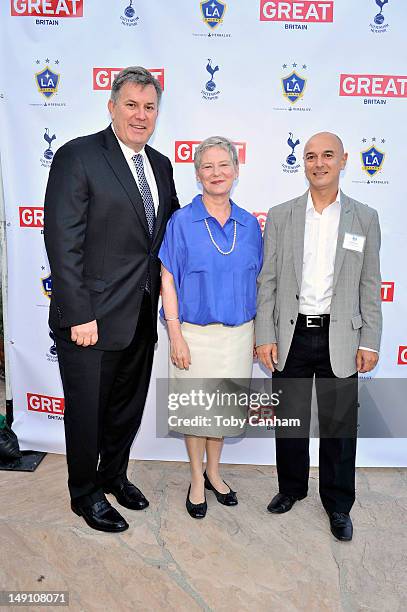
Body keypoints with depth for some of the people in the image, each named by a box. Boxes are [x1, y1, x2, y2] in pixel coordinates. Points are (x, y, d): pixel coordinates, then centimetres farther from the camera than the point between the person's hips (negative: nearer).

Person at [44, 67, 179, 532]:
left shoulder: (160, 165, 11)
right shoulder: (78, 156, -10)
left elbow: (170, 228, 17)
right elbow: (63, 242, -16)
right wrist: (79, 316, -19)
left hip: (141, 316, 7)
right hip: (92, 317, -6)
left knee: (129, 406, 21)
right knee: (87, 411, 11)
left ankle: (114, 474, 45)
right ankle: (86, 494, 34)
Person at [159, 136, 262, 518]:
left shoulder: (249, 224, 3)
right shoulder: (182, 221, -7)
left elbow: (254, 282, 8)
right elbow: (168, 280, -7)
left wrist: (255, 334, 7)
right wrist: (176, 335, -12)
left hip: (237, 334, 3)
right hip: (195, 333, -3)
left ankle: (213, 473, 39)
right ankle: (197, 480, 32)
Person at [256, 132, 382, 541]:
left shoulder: (365, 218, 3)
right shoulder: (280, 215, 2)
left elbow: (370, 286, 3)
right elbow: (267, 281, 0)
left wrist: (370, 342, -1)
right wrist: (265, 337, -4)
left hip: (339, 339, 0)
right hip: (291, 335, 1)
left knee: (339, 425, 10)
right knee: (289, 420, 14)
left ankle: (338, 504, 30)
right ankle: (291, 487, 36)